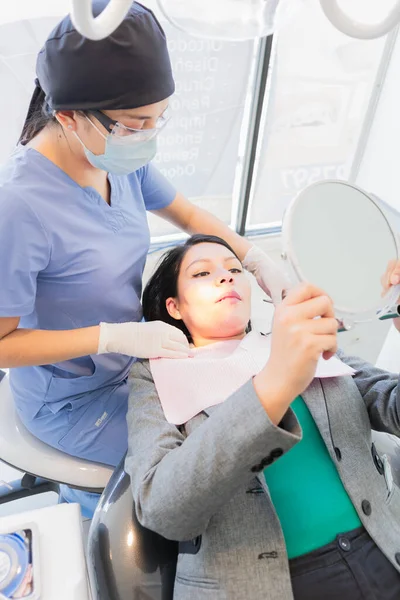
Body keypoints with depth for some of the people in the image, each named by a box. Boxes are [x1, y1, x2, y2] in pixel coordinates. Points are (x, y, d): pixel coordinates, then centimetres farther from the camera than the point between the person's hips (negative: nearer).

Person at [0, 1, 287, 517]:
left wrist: (257, 260, -5)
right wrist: (115, 337, -28)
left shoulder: (122, 157, -11)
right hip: (70, 402, -6)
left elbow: (186, 214, 6)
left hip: (126, 366, 7)